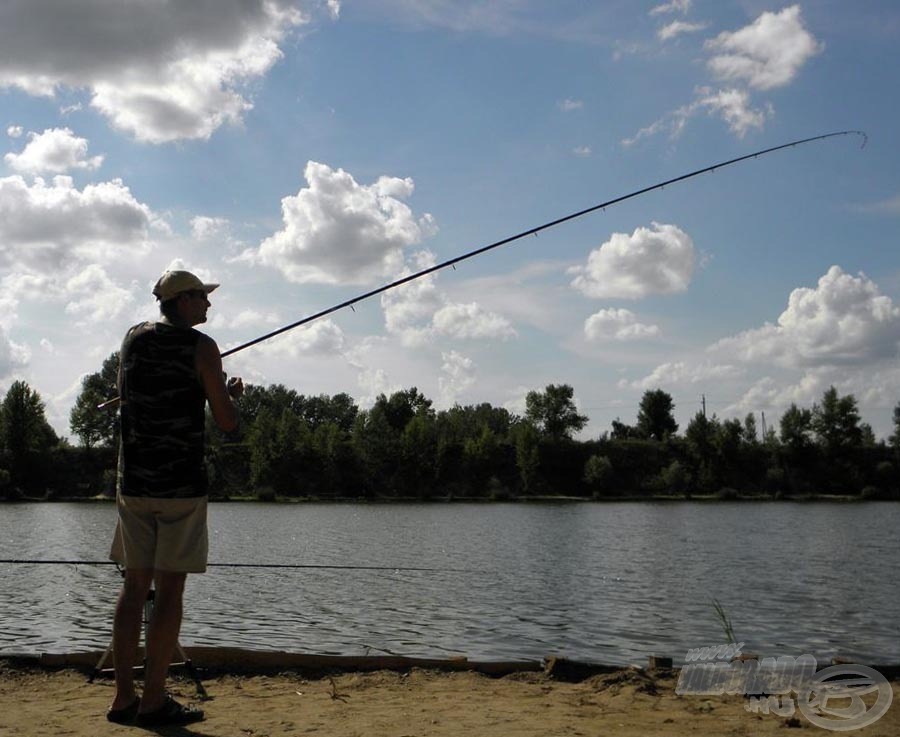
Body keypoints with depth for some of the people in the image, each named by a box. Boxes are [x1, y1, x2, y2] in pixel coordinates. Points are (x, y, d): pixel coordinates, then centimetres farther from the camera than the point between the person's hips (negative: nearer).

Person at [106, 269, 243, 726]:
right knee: (170, 589, -1)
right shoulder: (201, 347, -6)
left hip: (133, 482, 6)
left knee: (135, 586, 10)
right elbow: (228, 423, -8)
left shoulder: (132, 339, 11)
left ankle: (124, 698, 12)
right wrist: (232, 393, 13)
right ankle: (154, 701, 1)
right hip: (181, 483, -5)